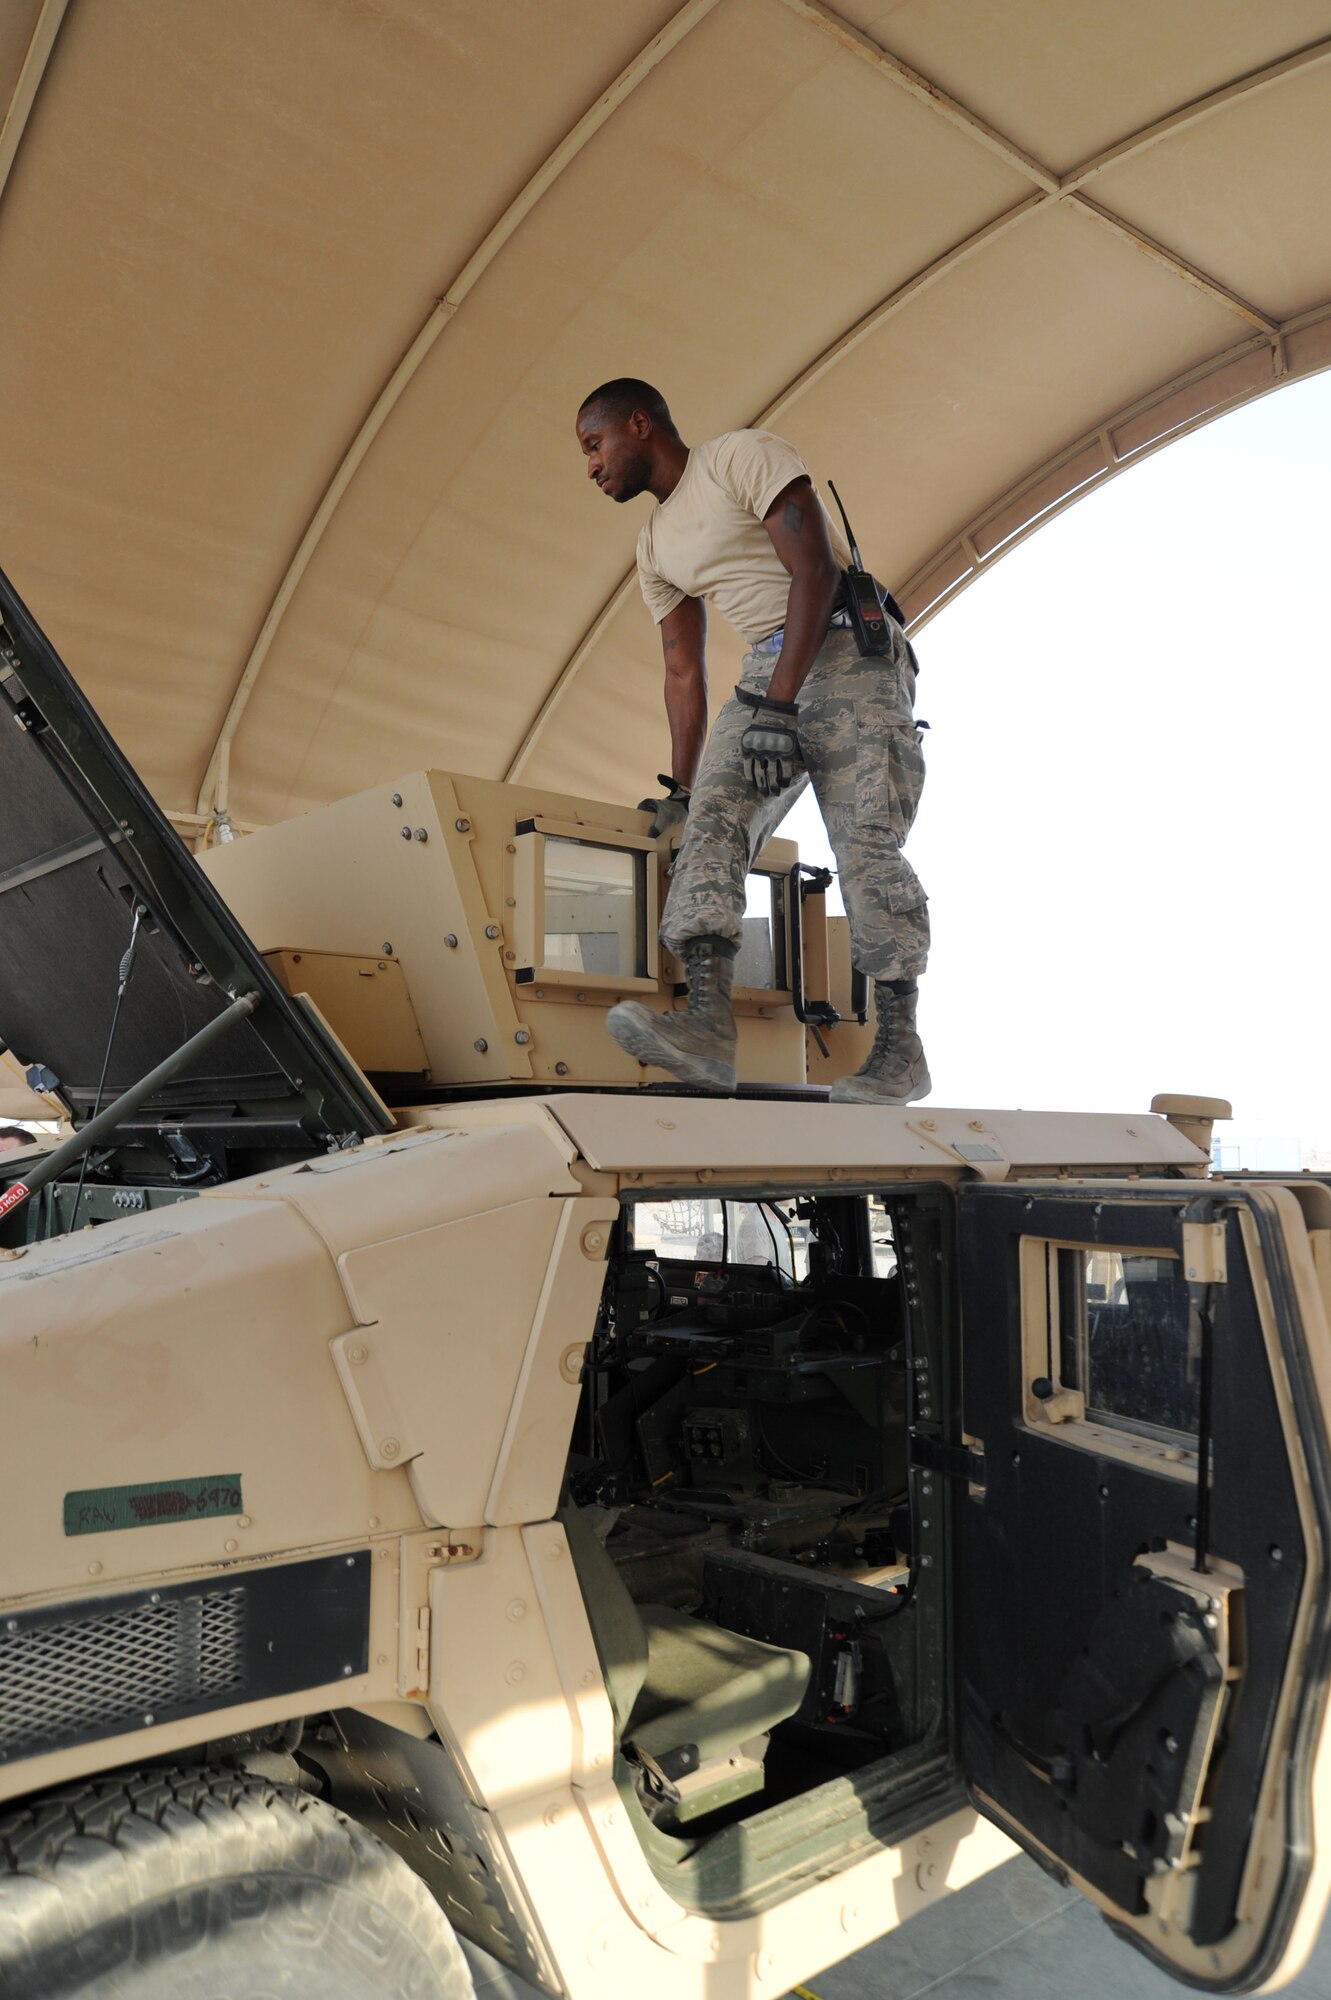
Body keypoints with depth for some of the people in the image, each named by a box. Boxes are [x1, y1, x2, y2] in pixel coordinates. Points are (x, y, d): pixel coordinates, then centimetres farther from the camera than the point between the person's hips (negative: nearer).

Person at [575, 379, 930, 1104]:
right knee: (711, 817, -18)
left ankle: (899, 1046, -11)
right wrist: (680, 787, 14)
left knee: (866, 842, -16)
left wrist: (777, 705, -21)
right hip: (766, 674, 7)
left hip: (850, 648, -6)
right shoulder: (655, 547, 21)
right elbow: (683, 673, 20)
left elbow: (815, 570, -14)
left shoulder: (743, 455, -2)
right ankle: (708, 1021, -33)